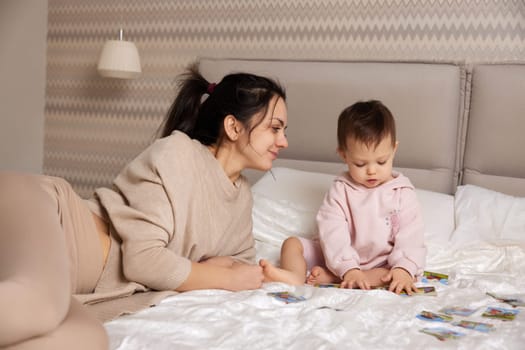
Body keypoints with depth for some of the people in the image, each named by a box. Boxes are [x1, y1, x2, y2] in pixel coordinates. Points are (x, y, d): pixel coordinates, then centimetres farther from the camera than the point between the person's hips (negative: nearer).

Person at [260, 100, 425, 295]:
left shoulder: (402, 193, -2)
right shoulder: (340, 190, -2)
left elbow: (410, 235, -10)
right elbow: (332, 232, -15)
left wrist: (404, 268, -30)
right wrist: (349, 269, -30)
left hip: (380, 265, -1)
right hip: (339, 260, 2)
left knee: (398, 277, -32)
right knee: (292, 243, -8)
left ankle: (326, 277, -37)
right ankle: (296, 277, -42)